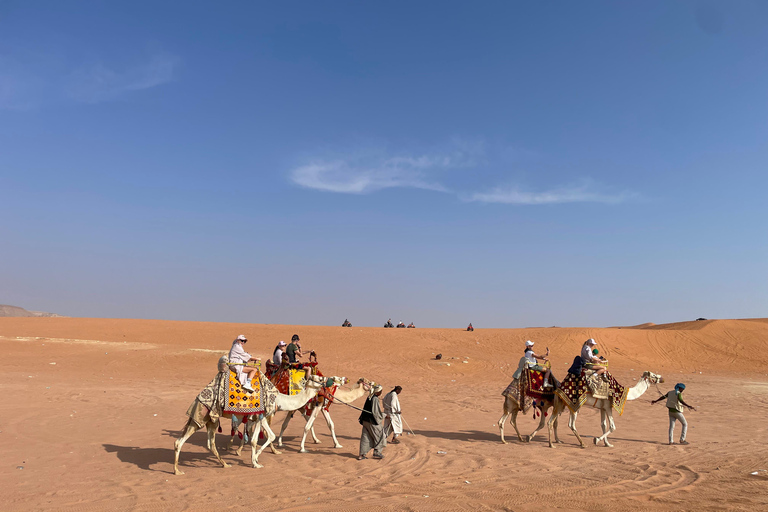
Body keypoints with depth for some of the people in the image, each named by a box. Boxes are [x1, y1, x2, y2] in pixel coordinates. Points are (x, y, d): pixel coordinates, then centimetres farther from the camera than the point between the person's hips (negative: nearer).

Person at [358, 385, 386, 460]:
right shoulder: (375, 399, -19)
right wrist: (383, 415, -5)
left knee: (366, 438, 11)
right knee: (379, 436, 9)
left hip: (366, 421, 8)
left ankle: (362, 455, 11)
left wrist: (361, 417, 23)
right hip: (372, 422, -8)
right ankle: (376, 453, 17)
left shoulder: (369, 397, 7)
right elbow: (376, 412, -19)